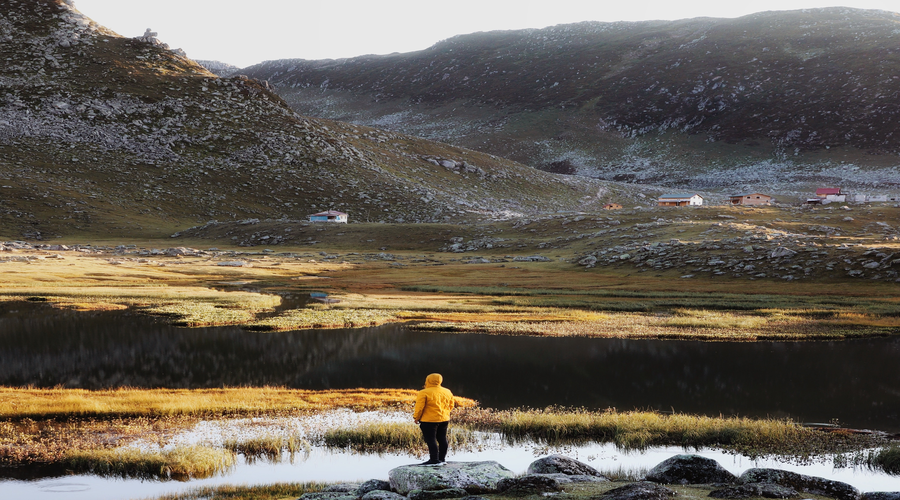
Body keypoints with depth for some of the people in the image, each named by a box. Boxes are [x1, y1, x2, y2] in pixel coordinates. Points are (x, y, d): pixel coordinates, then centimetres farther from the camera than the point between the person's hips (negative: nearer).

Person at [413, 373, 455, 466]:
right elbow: (451, 406, 15)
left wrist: (416, 418, 0)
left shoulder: (423, 393, -12)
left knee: (431, 440, -4)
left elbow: (419, 407, -12)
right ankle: (442, 458, 20)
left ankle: (434, 460, -6)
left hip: (429, 420, -7)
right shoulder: (447, 392, 8)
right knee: (442, 439, 13)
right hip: (444, 420, 7)